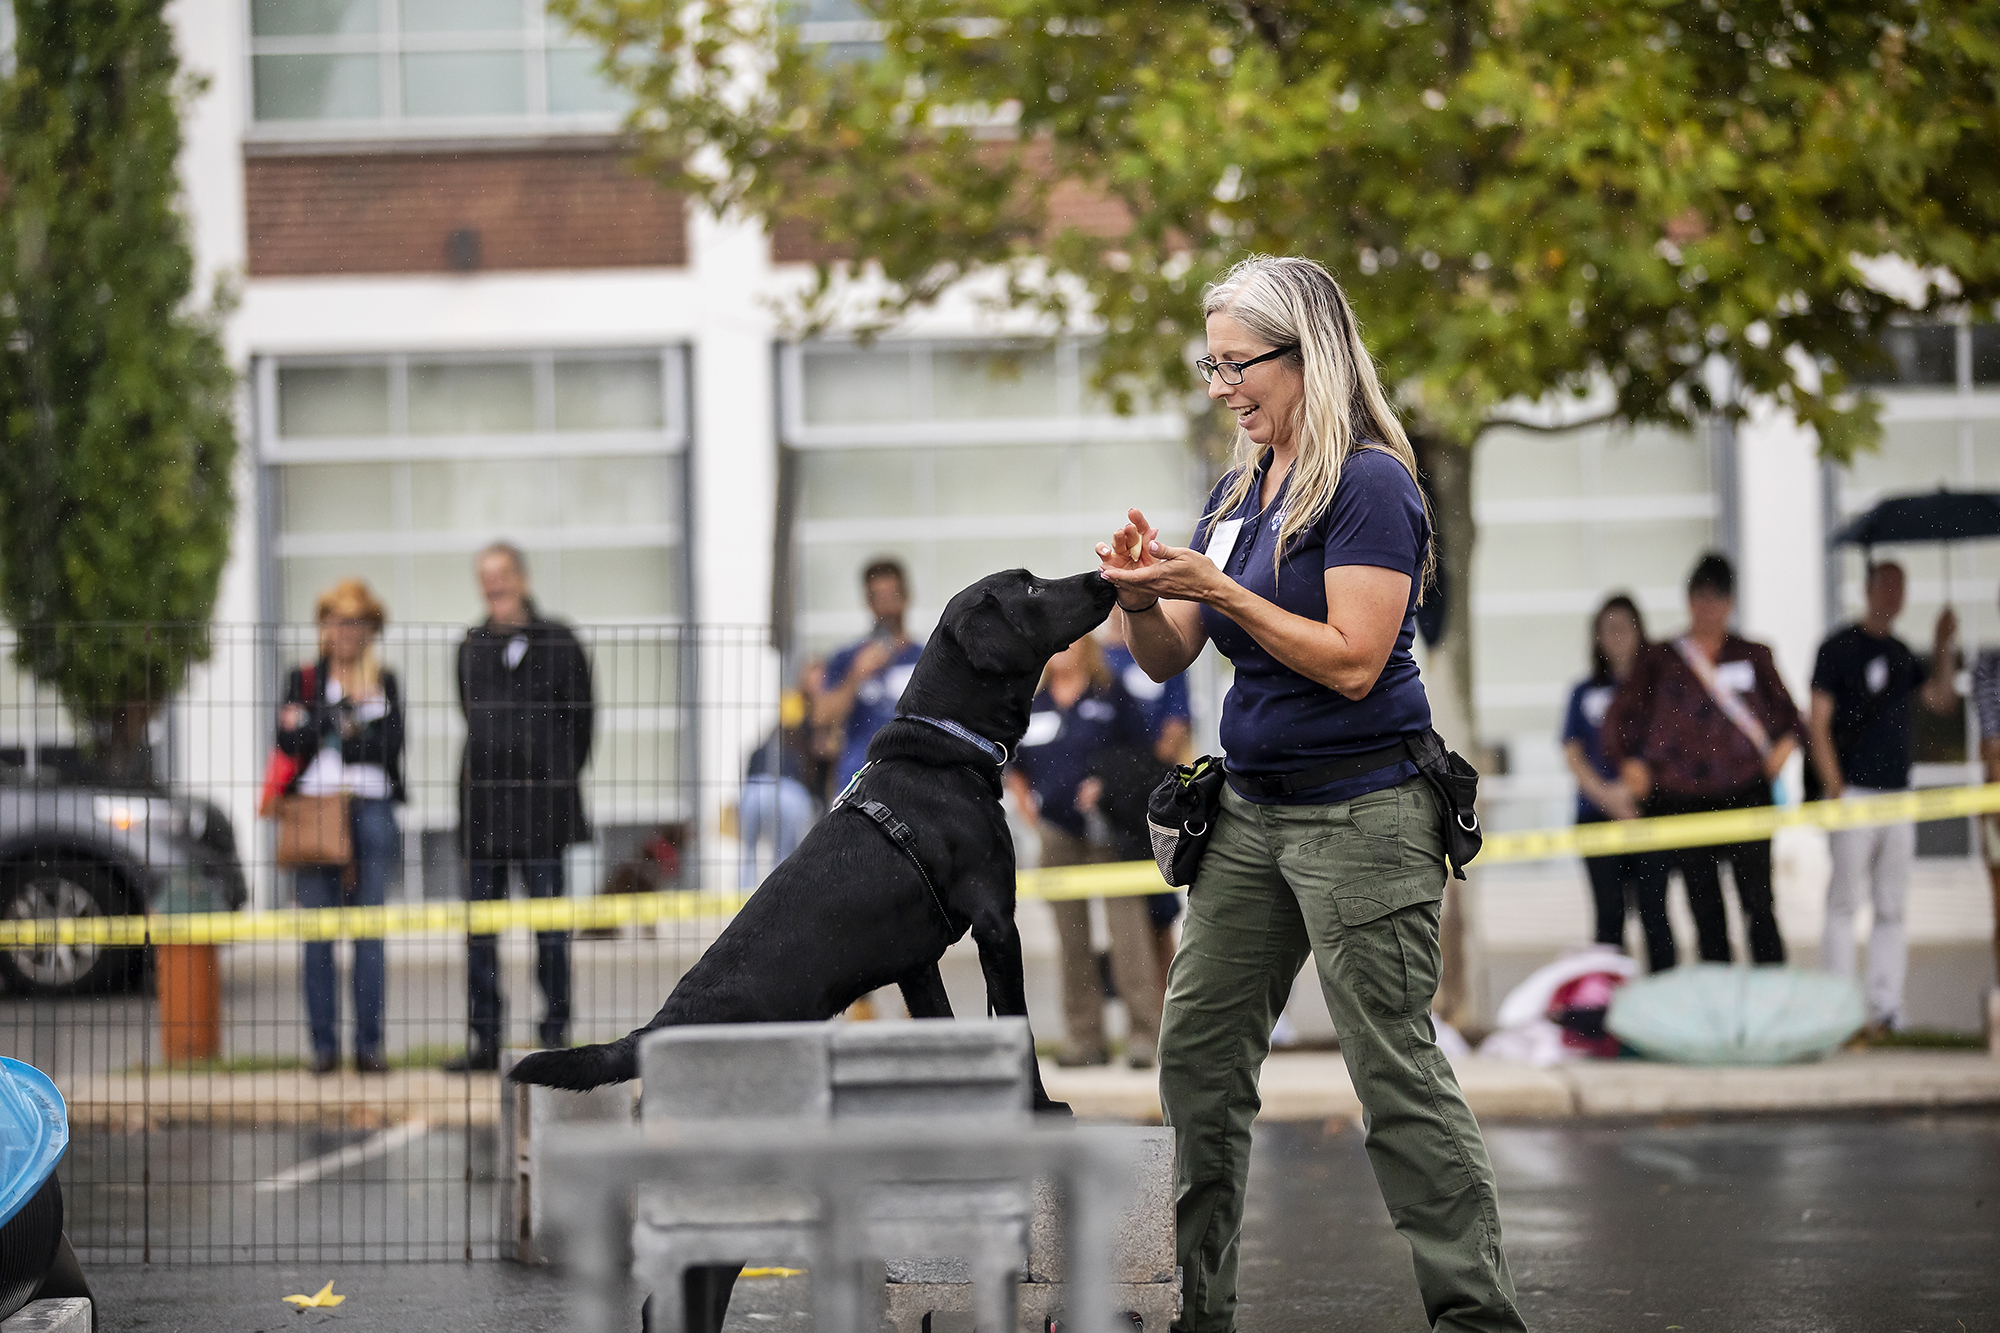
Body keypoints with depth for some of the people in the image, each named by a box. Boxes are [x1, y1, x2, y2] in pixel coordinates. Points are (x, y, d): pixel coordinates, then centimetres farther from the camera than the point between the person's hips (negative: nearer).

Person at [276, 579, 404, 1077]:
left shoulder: (384, 681, 11)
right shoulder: (303, 680, 12)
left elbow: (390, 744, -3)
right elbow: (288, 740, -1)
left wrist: (317, 732, -8)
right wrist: (351, 724, -11)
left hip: (371, 810, 0)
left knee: (370, 933, -1)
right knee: (317, 933, -1)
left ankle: (369, 1043, 3)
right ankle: (323, 1043, 4)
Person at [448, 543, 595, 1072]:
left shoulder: (558, 642, 2)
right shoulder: (471, 647, 13)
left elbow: (581, 717, 4)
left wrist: (559, 778, 1)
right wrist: (489, 766, 12)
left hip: (540, 805, -4)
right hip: (482, 802, 4)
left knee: (548, 922, -1)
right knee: (479, 926, 3)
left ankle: (555, 1032, 4)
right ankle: (484, 1039, 8)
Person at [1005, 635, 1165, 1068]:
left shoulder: (1112, 696, 3)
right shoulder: (1030, 704, 13)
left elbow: (1139, 756, 4)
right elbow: (1015, 765, 21)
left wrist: (1108, 786, -10)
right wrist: (1022, 798, 3)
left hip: (1108, 826, -4)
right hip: (1056, 831, 4)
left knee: (1127, 924, -11)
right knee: (1071, 934, 5)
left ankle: (1144, 1033, -10)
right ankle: (1083, 1036, 9)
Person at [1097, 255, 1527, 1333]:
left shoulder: (1369, 485, -11)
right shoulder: (1237, 490, 14)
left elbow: (1353, 660, -19)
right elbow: (1166, 658, 14)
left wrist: (1216, 588, -20)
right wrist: (1141, 595, -7)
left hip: (1360, 811, -9)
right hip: (1253, 809, 9)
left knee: (1397, 1075, -9)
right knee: (1197, 1055, 8)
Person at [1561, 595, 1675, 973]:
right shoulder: (1585, 693, 14)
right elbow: (1573, 753, 8)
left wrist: (1633, 789, -12)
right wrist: (1604, 794, -8)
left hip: (1648, 810, -2)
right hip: (1598, 813, 2)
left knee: (1653, 910, -5)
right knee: (1609, 914, 1)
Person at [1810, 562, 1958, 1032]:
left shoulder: (1901, 653, 16)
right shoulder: (1839, 648, -3)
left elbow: (1940, 700, 10)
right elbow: (1817, 723, -7)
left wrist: (1944, 649, -1)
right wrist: (1835, 789, -14)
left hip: (1897, 795, 6)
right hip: (1853, 793, -6)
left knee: (1891, 909, 6)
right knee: (1844, 904, -6)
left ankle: (1886, 1007, 8)